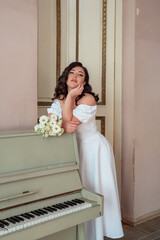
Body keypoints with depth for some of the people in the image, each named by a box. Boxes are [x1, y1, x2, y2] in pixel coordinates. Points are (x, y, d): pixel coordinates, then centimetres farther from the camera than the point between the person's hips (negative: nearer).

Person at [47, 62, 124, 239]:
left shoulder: (88, 99, -20)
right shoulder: (59, 99, -1)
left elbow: (69, 120, -27)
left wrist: (70, 96, -26)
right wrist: (65, 125, -31)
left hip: (94, 149, -6)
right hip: (75, 148, 6)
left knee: (95, 191, 3)